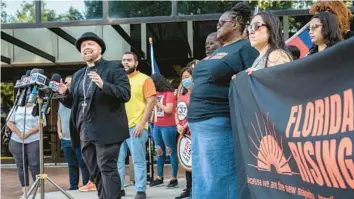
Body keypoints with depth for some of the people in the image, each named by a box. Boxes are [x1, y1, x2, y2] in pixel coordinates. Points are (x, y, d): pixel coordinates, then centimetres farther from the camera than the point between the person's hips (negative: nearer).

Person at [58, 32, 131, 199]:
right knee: (95, 171, 13)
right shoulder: (78, 75, 19)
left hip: (106, 130, -7)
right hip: (85, 131, 7)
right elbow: (73, 103, 20)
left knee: (107, 169, -8)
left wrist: (103, 85, -26)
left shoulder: (114, 68, -1)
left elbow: (125, 94, -12)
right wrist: (65, 93, 0)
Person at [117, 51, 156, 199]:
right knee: (118, 160, 9)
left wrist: (142, 123, -15)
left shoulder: (144, 79, -1)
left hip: (136, 126, -6)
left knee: (138, 161, -2)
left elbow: (151, 101, -9)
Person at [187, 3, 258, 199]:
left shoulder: (245, 48, -5)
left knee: (217, 181, -5)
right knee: (203, 180, 13)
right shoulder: (217, 51, 22)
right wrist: (192, 118, 25)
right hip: (201, 124, 9)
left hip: (219, 124, -9)